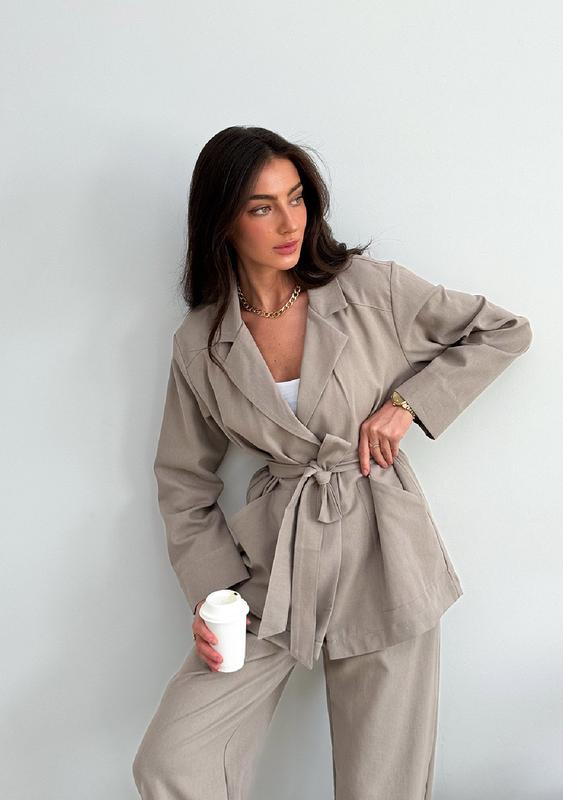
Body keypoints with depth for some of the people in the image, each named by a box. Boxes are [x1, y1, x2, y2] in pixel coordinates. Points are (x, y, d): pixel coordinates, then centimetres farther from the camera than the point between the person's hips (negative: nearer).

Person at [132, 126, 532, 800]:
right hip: (275, 566, 1)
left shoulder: (369, 286, -3)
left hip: (384, 554, -1)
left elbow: (504, 332, 5)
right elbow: (183, 481, 9)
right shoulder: (199, 345, 1)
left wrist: (406, 403, -6)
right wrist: (211, 592, -4)